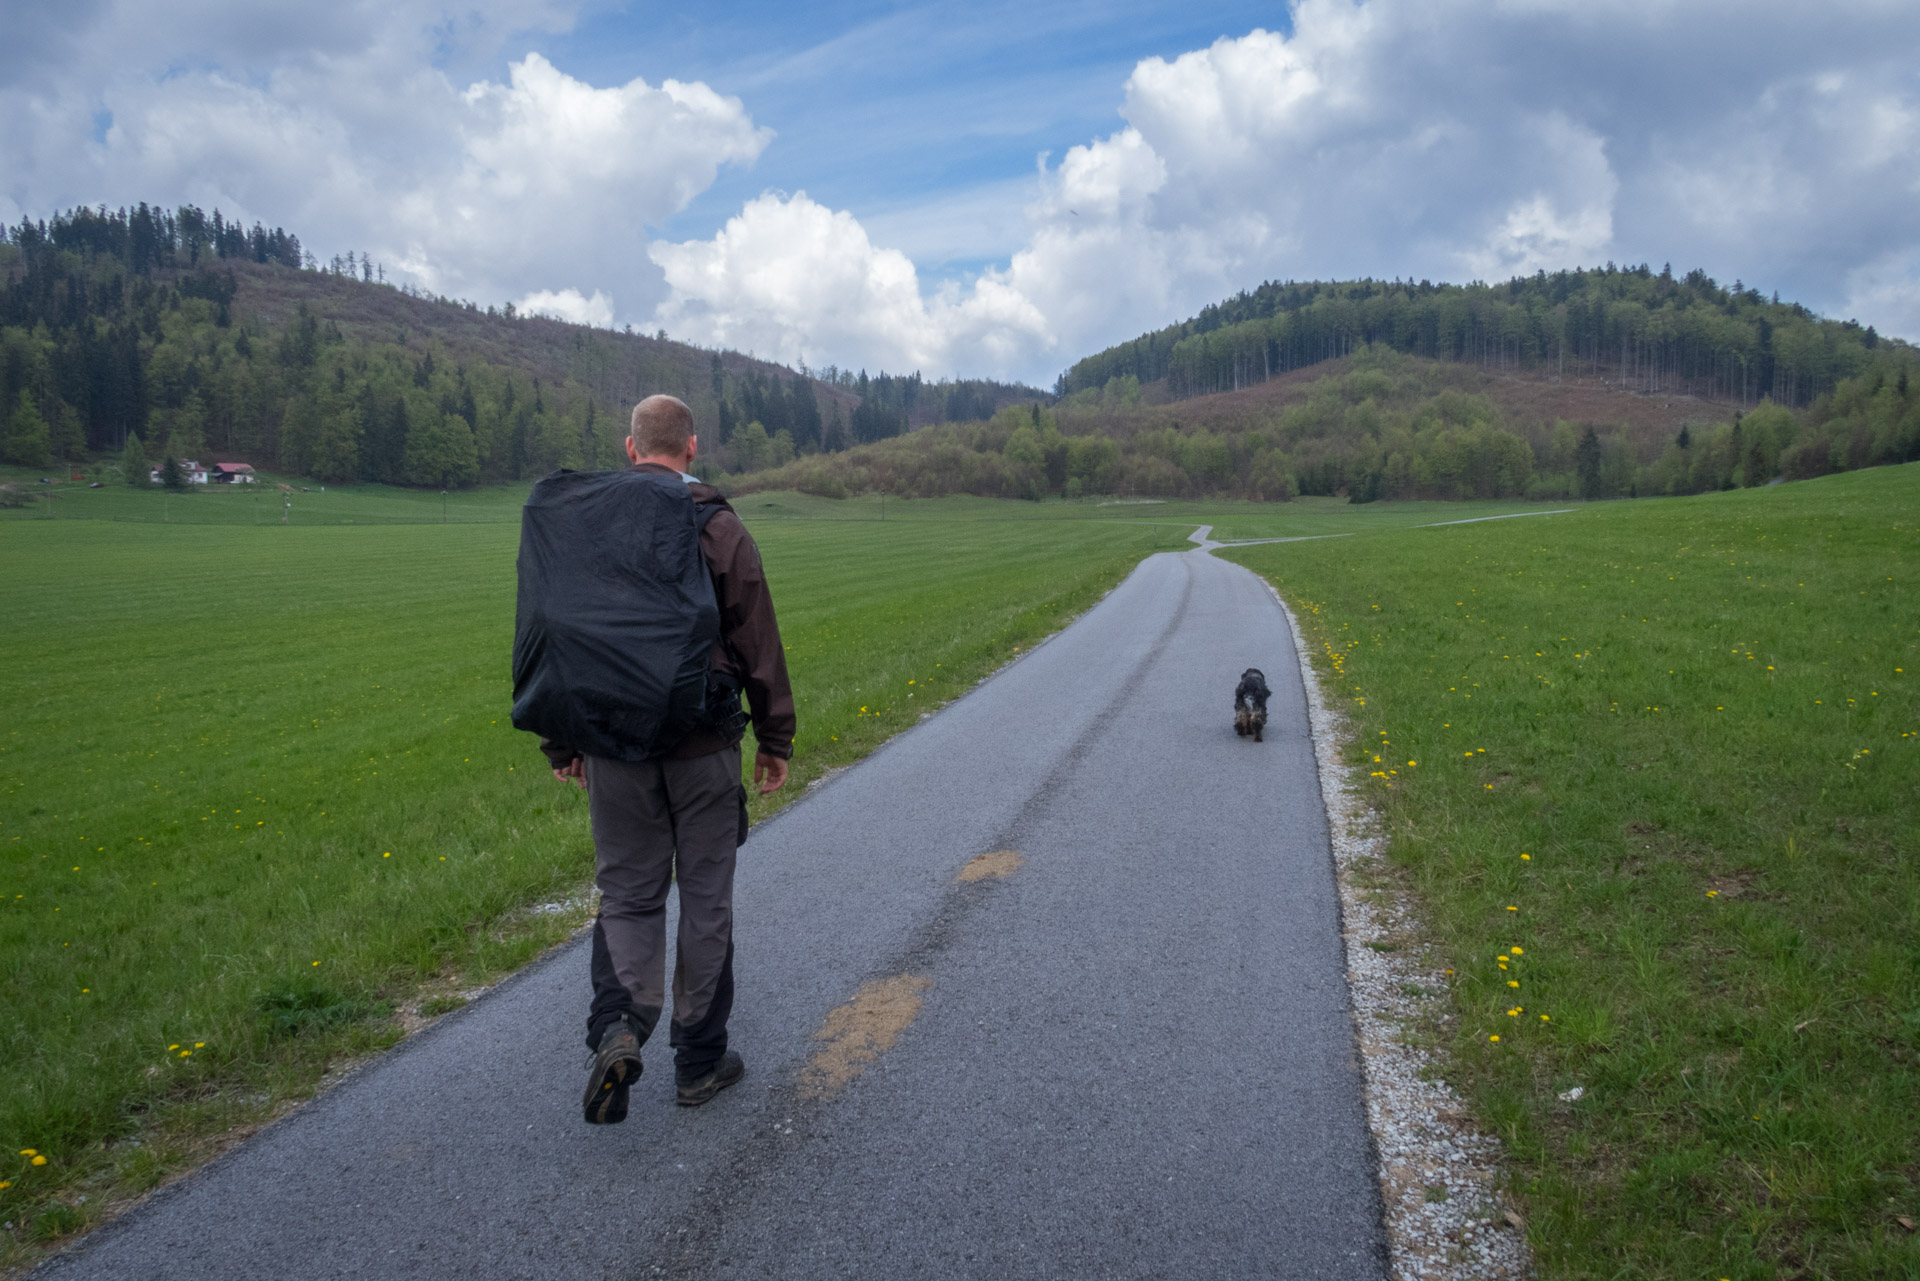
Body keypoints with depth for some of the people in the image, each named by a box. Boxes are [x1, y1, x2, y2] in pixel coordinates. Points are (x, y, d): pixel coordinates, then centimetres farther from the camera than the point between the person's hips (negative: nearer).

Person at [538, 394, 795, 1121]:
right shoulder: (719, 528, -7)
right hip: (703, 747, -2)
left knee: (627, 895, 14)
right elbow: (758, 645, -5)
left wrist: (560, 743, 15)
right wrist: (775, 739, 5)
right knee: (705, 899, 10)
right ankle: (699, 1061, 20)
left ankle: (617, 1026, -10)